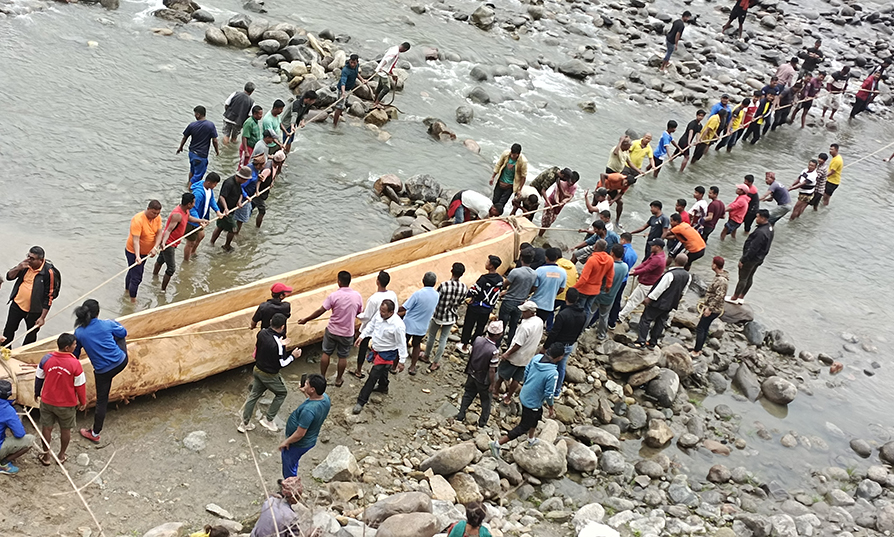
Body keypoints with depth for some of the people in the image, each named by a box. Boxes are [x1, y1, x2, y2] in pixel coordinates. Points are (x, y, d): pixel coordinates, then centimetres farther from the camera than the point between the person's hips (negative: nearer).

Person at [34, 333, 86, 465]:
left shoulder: (46, 359, -14)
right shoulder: (75, 364, -23)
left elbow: (39, 378, 1)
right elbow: (80, 385, -13)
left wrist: (37, 393, 19)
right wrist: (83, 402, 2)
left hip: (47, 401, 2)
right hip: (67, 404, -2)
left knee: (46, 428, 18)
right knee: (65, 429, 19)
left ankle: (46, 456, 31)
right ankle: (61, 455, 33)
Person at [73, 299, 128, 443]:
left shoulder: (79, 332, -9)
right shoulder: (106, 324, -11)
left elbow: (75, 353, 5)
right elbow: (123, 332, 8)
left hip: (102, 371, 0)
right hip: (121, 362, 1)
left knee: (101, 400, 14)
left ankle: (95, 434, 24)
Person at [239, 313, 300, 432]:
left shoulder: (261, 333, -9)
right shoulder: (278, 343, -30)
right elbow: (282, 364, -22)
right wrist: (293, 356, -7)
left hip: (257, 369, 7)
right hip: (269, 375, -7)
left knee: (254, 395, 21)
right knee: (282, 393, 17)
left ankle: (244, 423, 29)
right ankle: (268, 419, 19)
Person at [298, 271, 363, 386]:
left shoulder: (334, 295, -19)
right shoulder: (357, 296, -10)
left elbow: (320, 311, -17)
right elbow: (359, 313, 2)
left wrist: (306, 319, -6)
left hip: (332, 330, -1)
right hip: (347, 333, 1)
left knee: (326, 353, 17)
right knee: (343, 356, 17)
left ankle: (322, 377, 27)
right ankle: (338, 379, 30)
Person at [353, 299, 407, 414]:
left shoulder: (398, 325, -31)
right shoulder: (379, 315, -12)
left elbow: (402, 344, -22)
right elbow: (371, 325, 9)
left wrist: (402, 361, -17)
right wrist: (362, 336, 6)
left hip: (387, 354, -7)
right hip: (376, 349, 7)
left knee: (373, 376, -6)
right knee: (382, 371, 31)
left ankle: (361, 401, 1)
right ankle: (383, 387, 58)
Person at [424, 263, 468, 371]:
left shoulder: (444, 285, -26)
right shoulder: (464, 288, -14)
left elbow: (435, 300, -16)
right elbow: (460, 303, 0)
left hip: (438, 315, -2)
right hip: (451, 317, 2)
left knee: (431, 336, 21)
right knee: (443, 339, 16)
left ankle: (427, 356, 42)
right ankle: (435, 363, 21)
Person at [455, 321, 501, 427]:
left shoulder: (477, 339, -17)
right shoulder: (494, 351, -34)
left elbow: (470, 355, -1)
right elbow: (492, 371, -24)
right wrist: (491, 384, -8)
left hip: (472, 374, 5)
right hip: (483, 379, -5)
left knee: (468, 394, 26)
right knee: (486, 400, 20)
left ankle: (460, 416, 36)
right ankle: (483, 422, 33)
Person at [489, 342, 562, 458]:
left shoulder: (537, 358, -12)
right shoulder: (553, 374, -32)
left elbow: (525, 372, 2)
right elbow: (548, 394, -22)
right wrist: (551, 408, -4)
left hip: (524, 395, 8)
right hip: (532, 404, -8)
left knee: (538, 415, 33)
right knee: (524, 427, 10)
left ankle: (531, 440, 55)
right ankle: (497, 444, 15)